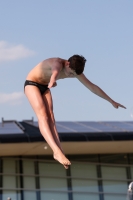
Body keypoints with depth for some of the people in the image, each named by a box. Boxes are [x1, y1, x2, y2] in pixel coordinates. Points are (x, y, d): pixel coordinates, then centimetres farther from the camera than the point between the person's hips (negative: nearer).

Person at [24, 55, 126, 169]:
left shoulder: (75, 71, -10)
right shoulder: (57, 63, -33)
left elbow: (92, 87, 0)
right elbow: (55, 71, -60)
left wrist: (112, 101, 4)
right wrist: (52, 81, -85)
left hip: (44, 87, 7)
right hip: (31, 84, -7)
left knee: (50, 118, -7)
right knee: (43, 116, -21)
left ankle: (58, 153, -16)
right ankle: (57, 151, -35)